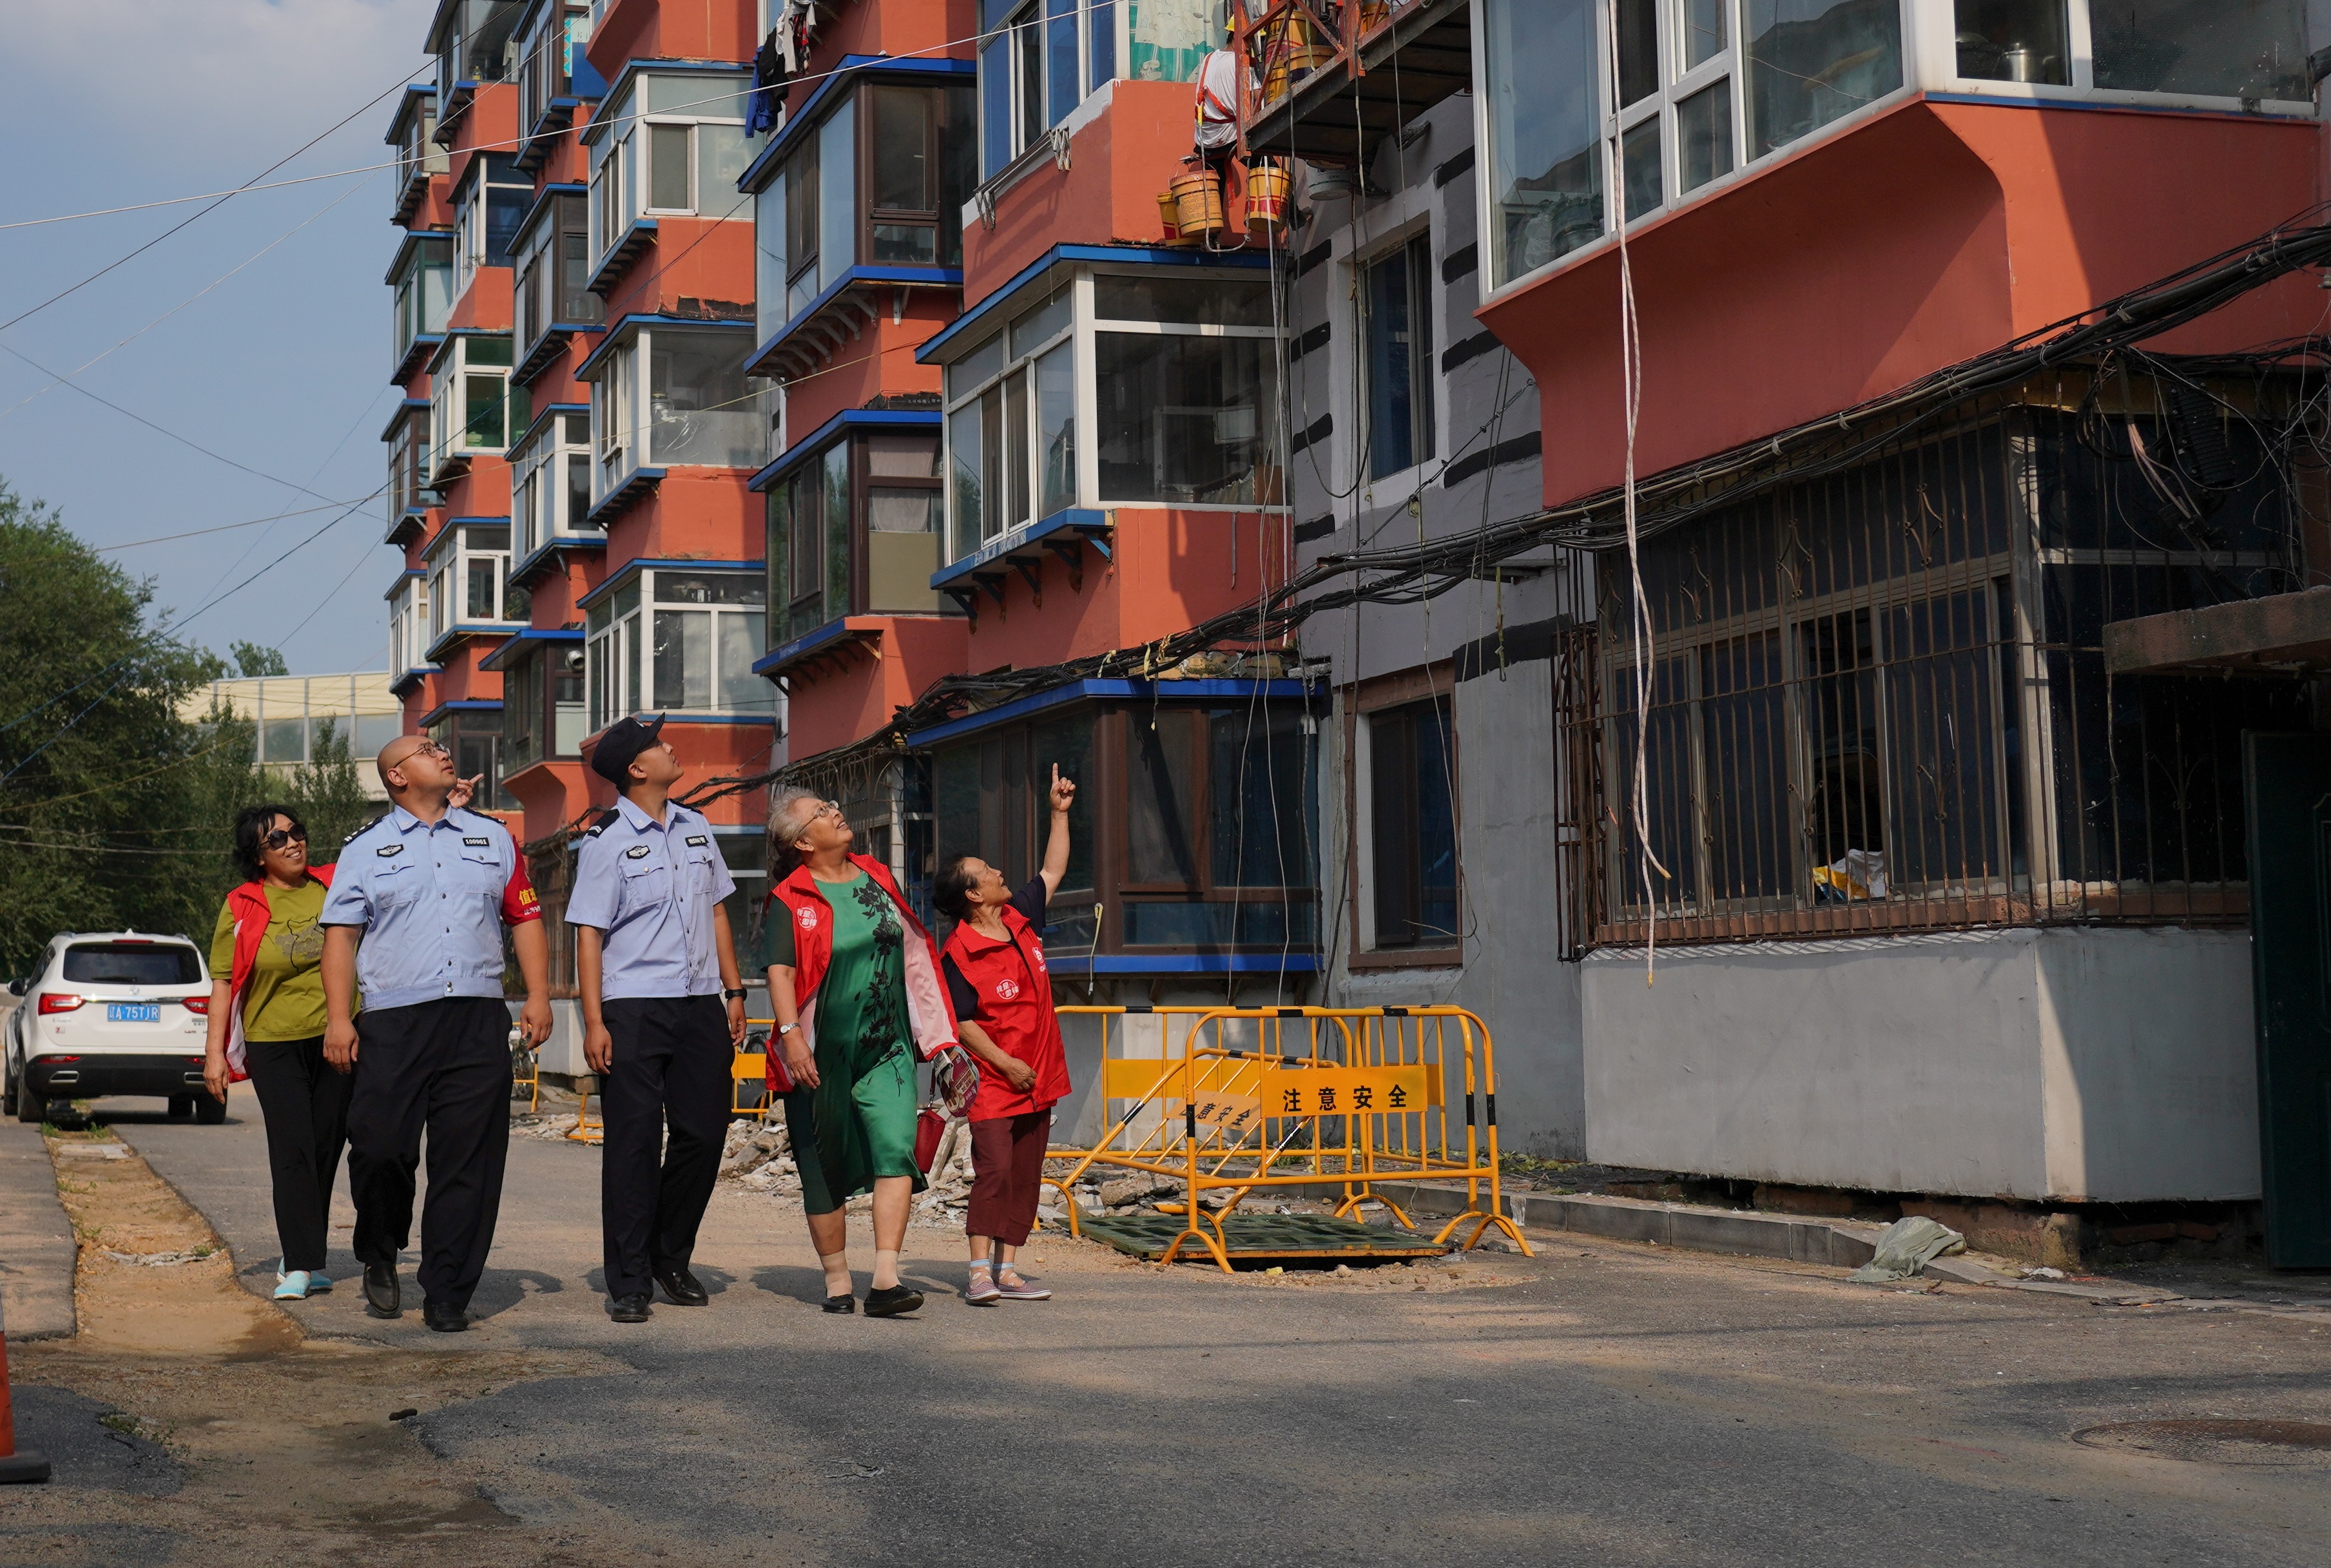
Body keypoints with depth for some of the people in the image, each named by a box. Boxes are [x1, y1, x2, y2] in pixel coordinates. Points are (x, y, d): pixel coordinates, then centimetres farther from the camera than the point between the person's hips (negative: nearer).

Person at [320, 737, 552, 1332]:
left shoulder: (492, 838, 18)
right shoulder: (366, 848, 10)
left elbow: (525, 916, 17)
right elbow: (339, 932, 5)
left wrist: (538, 995, 5)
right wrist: (338, 1017, -5)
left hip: (479, 1021, 2)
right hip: (393, 1021, -2)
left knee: (468, 1162, -1)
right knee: (379, 1148, -7)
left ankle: (447, 1295, 5)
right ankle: (380, 1260, 20)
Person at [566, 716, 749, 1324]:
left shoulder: (695, 828, 13)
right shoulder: (607, 842, -5)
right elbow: (589, 933, -7)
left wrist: (734, 990, 14)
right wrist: (594, 1022, -13)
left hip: (700, 1005, 5)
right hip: (633, 1007, -5)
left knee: (704, 1132, 6)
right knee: (633, 1143, -2)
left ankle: (671, 1259, 24)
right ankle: (628, 1283, 4)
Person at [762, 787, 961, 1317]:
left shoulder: (876, 877, 11)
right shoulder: (790, 901, -4)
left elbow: (913, 950, 19)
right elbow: (780, 970, -14)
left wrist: (934, 1030, 20)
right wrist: (791, 1033, -28)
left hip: (888, 1050, 3)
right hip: (822, 1057, -3)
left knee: (896, 1152, -14)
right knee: (824, 1172, 6)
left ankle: (885, 1282, -18)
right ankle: (837, 1281, 19)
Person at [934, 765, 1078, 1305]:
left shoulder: (1021, 919, 7)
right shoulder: (959, 954, -14)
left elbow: (1052, 872, 21)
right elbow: (963, 1022, -14)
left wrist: (1060, 813, 19)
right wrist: (1006, 1063, -18)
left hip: (1037, 1079, 7)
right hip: (993, 1080, -7)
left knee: (1025, 1176, 7)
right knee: (995, 1170, -12)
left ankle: (1006, 1271, 11)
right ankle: (980, 1272, -10)